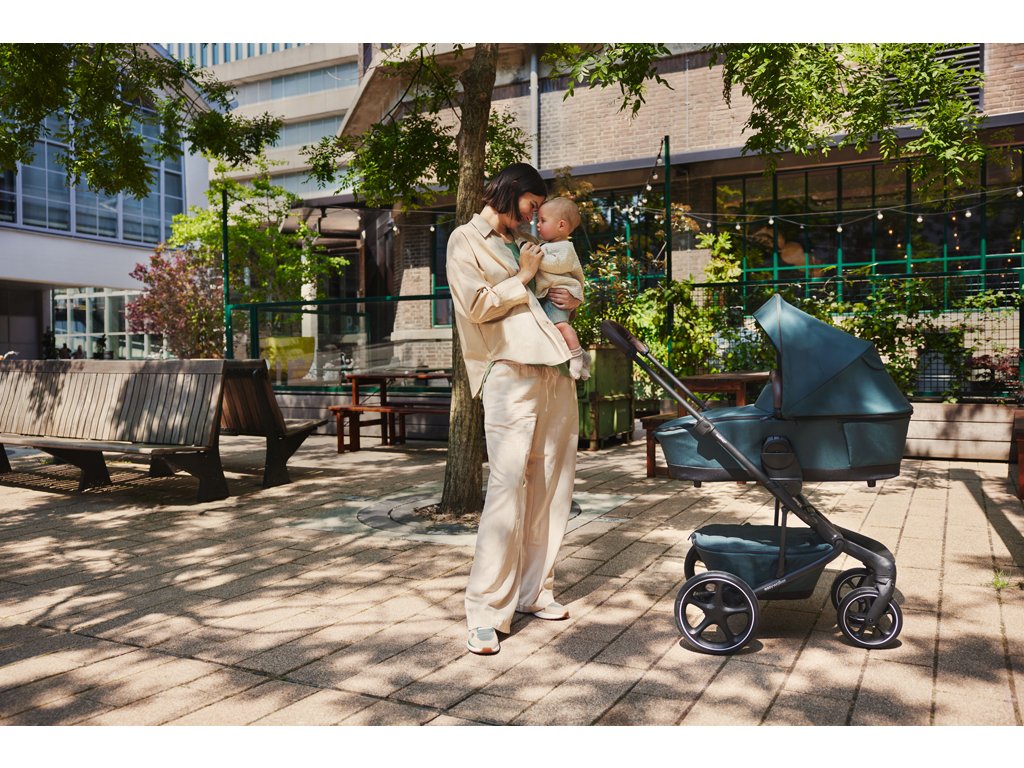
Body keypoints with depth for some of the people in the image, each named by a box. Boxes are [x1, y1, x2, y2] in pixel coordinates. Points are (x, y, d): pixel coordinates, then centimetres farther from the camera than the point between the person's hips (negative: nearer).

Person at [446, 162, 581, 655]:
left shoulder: (522, 245, 24)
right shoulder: (466, 240, 6)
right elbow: (477, 304, -8)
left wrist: (570, 300, 12)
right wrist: (522, 279, 1)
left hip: (554, 370, 7)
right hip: (510, 372, -7)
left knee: (551, 487, 6)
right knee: (507, 486, -13)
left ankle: (534, 591, 17)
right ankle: (487, 614, -8)